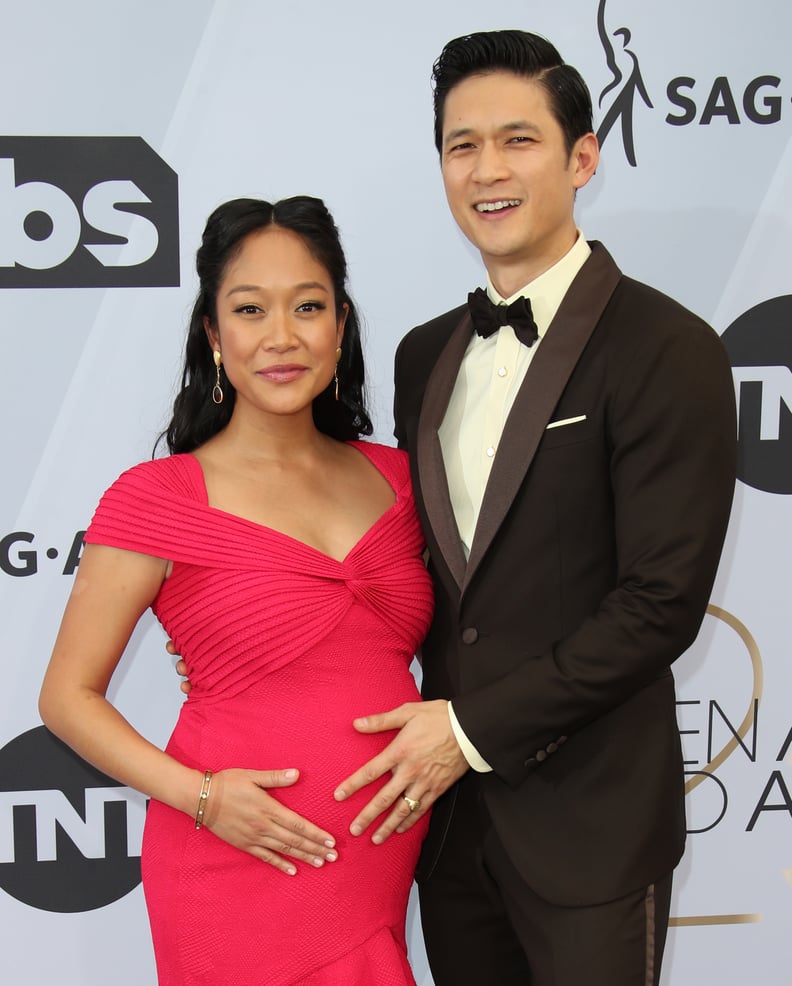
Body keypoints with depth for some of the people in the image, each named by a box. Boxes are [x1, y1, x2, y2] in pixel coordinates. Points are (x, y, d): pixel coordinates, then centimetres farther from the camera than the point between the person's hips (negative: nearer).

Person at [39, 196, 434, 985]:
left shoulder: (395, 478, 5)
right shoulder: (158, 500, -9)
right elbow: (68, 695, -4)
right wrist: (200, 795, -16)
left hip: (378, 873, 4)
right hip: (240, 880, -4)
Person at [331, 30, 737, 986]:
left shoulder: (664, 349, -14)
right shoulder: (424, 354, 8)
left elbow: (662, 603, -18)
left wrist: (473, 728, -16)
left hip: (590, 821, -5)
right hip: (449, 801, 6)